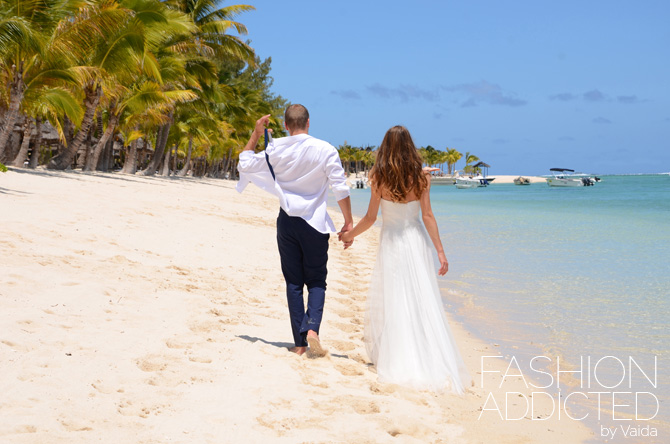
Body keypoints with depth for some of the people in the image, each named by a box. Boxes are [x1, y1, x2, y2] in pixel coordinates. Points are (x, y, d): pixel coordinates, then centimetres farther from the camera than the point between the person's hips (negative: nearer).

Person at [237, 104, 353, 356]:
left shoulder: (275, 150, -3)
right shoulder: (325, 150, -8)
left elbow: (244, 165, 10)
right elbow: (340, 189, -7)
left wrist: (255, 134, 15)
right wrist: (349, 222, 1)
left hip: (287, 222, 2)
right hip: (315, 223, -2)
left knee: (294, 282, 8)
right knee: (316, 281, 9)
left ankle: (300, 343, 6)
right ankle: (312, 327, -15)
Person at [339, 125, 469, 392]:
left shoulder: (379, 179, -6)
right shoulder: (421, 178, -4)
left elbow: (370, 217, -2)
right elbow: (427, 216, -6)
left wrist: (349, 235, 14)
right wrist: (440, 251, -3)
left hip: (390, 243, -1)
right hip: (416, 240, 1)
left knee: (392, 302, 6)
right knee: (422, 302, 5)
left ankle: (397, 362, 7)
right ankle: (430, 362, 6)